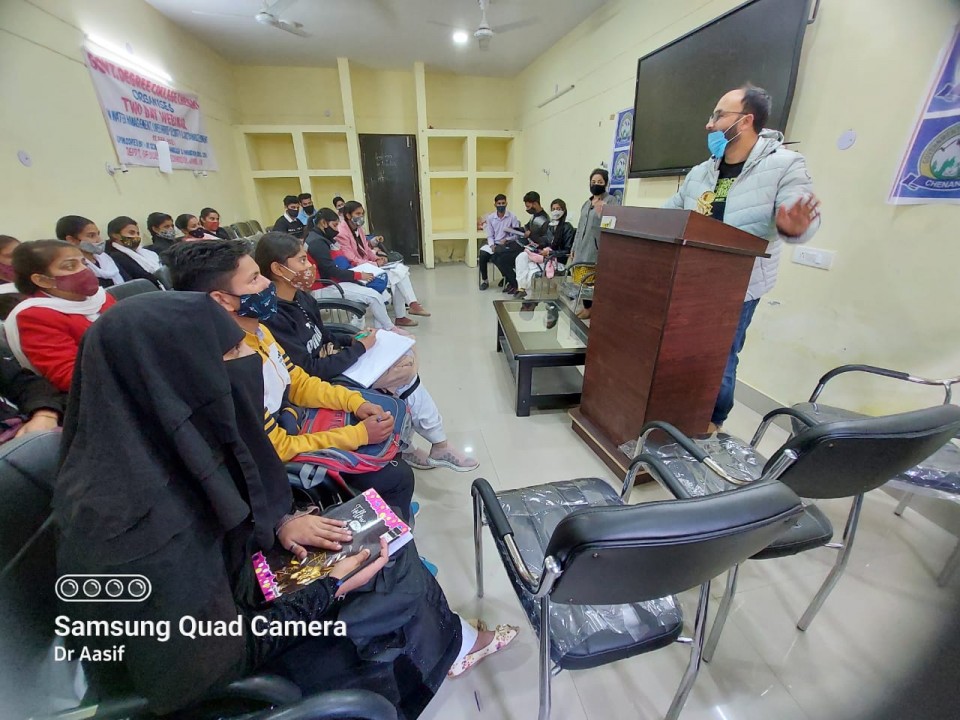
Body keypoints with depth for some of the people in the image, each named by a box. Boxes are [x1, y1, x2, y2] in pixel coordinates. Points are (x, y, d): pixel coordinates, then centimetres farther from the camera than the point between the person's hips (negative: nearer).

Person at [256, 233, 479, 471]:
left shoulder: (301, 297, 2)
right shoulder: (273, 318, -25)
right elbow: (309, 374, -25)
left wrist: (352, 340, -4)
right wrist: (359, 348, -19)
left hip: (331, 363, 9)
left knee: (405, 367, -4)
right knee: (404, 373, -13)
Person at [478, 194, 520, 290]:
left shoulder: (512, 217, -1)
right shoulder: (490, 218, 7)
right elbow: (490, 235, 6)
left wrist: (507, 240, -18)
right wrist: (492, 245, -13)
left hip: (507, 245, -3)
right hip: (494, 244, 3)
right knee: (482, 255, -24)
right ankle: (484, 280, -5)